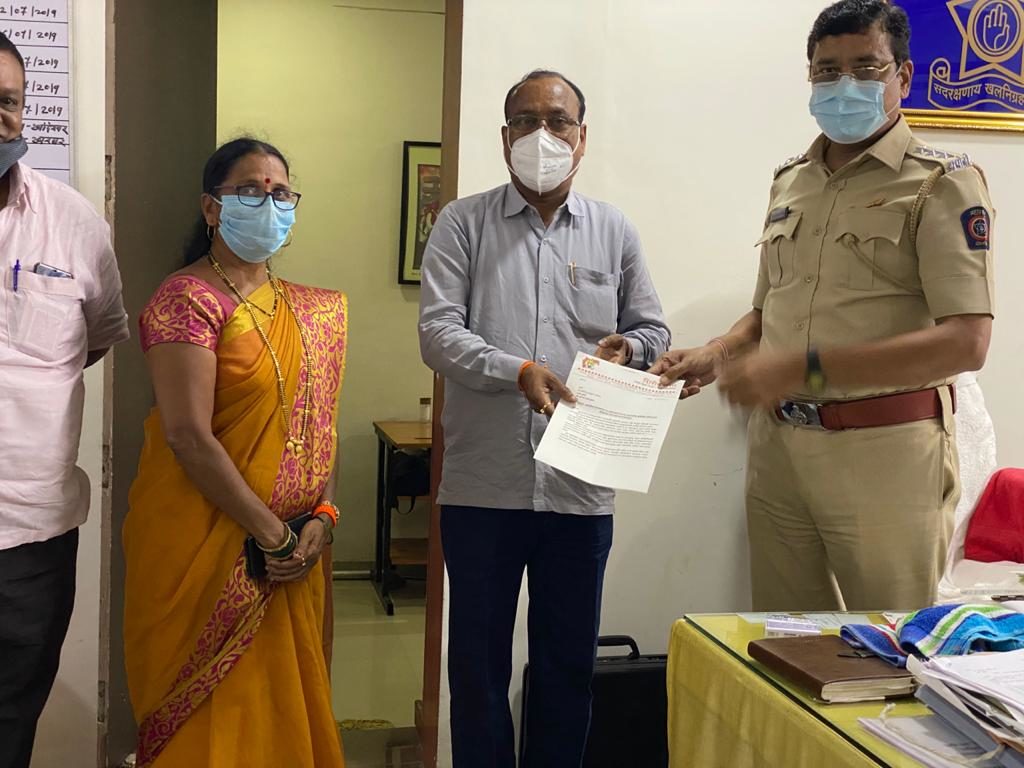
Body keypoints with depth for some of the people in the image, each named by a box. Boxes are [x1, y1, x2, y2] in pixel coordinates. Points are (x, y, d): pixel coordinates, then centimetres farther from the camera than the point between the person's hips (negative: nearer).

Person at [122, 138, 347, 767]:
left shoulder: (311, 313, 11)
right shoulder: (186, 298, -10)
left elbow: (323, 422, 10)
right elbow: (188, 436, -19)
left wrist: (323, 516, -5)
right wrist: (271, 532, -17)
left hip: (295, 551, 6)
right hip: (208, 546, -6)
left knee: (289, 705, 14)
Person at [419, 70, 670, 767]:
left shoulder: (614, 232, 10)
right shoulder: (464, 224, 3)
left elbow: (654, 330, 16)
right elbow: (438, 332, -7)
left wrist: (627, 348, -7)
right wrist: (519, 372, -21)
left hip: (581, 484, 2)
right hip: (483, 482, -1)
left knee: (569, 661, 13)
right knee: (479, 659, 10)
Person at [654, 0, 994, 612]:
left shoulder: (942, 184, -6)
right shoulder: (791, 182, 13)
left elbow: (966, 343, -17)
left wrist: (804, 368, -22)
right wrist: (715, 355, 1)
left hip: (884, 452, -5)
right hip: (777, 446, 5)